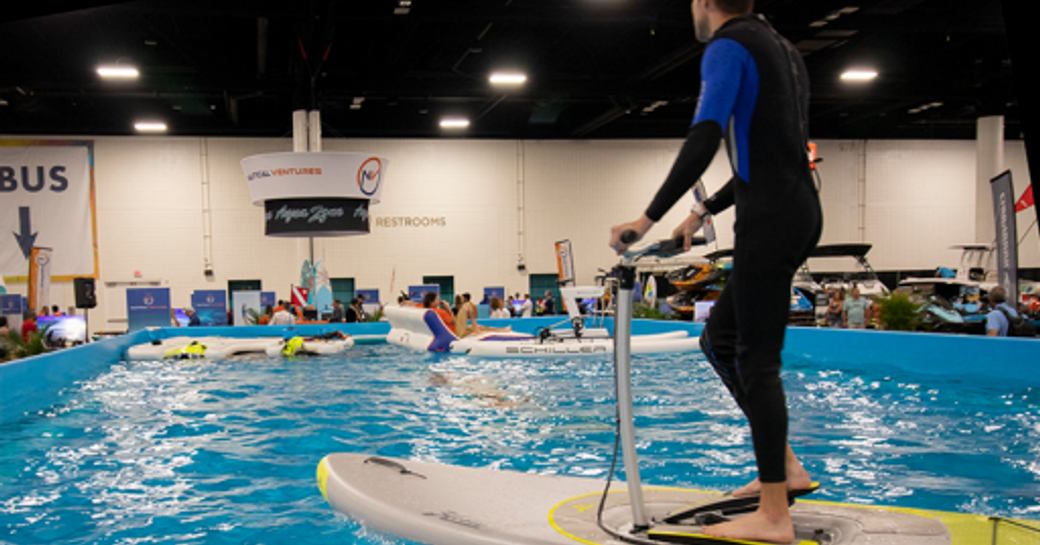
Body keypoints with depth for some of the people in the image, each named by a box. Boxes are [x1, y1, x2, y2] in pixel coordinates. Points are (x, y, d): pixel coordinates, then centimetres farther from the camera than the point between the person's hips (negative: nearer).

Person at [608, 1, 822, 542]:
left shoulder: (728, 46, -5)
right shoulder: (781, 49, 23)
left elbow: (702, 141, -20)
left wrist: (650, 218, -17)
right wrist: (706, 210, 27)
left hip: (769, 218, -9)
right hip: (798, 210, 9)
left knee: (757, 359, -7)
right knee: (719, 339, 16)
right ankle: (784, 465, 18)